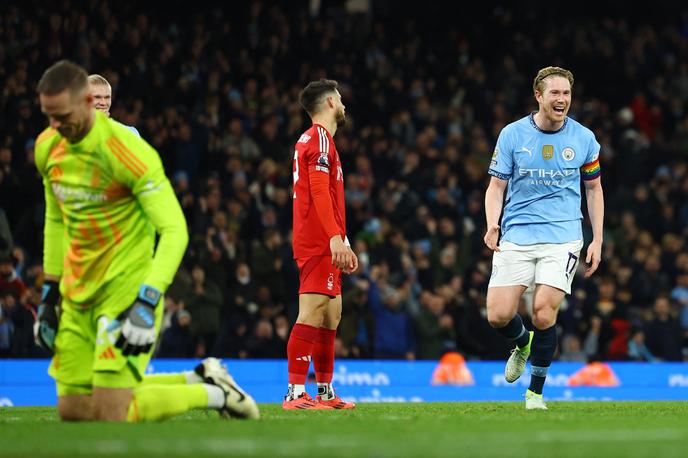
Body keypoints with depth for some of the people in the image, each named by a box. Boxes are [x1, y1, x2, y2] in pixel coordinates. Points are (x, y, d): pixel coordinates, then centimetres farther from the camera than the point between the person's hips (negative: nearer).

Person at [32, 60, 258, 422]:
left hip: (126, 287, -7)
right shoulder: (47, 147, 2)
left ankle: (213, 394, 11)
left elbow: (175, 231, -22)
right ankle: (197, 379, 20)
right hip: (77, 293, 7)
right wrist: (49, 293, 17)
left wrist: (147, 303, -32)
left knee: (111, 414, -14)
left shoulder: (126, 151, -20)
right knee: (72, 410, 4)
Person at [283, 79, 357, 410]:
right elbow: (319, 190, -19)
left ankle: (325, 392, 15)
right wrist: (335, 238, -25)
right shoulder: (319, 137, -8)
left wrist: (343, 244, 30)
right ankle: (296, 393, -19)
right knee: (312, 314, -14)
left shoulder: (313, 139, 23)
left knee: (331, 316, 12)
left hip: (323, 246, 11)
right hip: (319, 244, -11)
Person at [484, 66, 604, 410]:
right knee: (498, 316, -8)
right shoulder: (512, 134, 0)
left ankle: (535, 391, 5)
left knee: (543, 313, -15)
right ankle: (523, 343, 29)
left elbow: (594, 188, 14)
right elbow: (496, 186, 3)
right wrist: (492, 225, -15)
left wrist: (597, 240, 8)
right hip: (516, 236, 1)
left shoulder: (584, 138, 3)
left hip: (562, 237, -1)